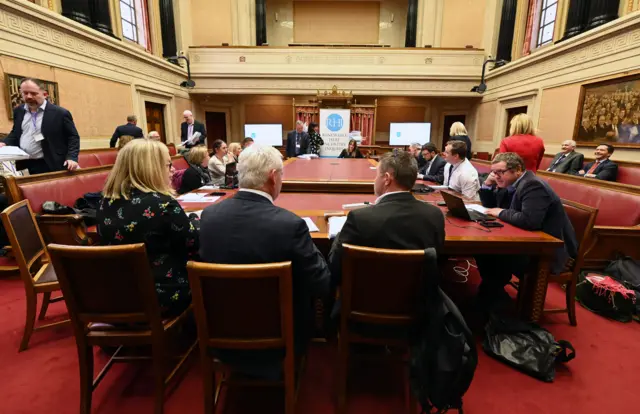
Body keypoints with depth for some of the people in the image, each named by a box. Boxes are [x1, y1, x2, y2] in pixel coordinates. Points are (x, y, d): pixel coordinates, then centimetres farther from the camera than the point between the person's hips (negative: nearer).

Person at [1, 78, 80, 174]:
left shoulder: (60, 113, -6)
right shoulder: (18, 111, 13)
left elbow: (73, 136, -5)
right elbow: (15, 133, 23)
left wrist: (71, 158, -18)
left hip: (49, 166, -5)